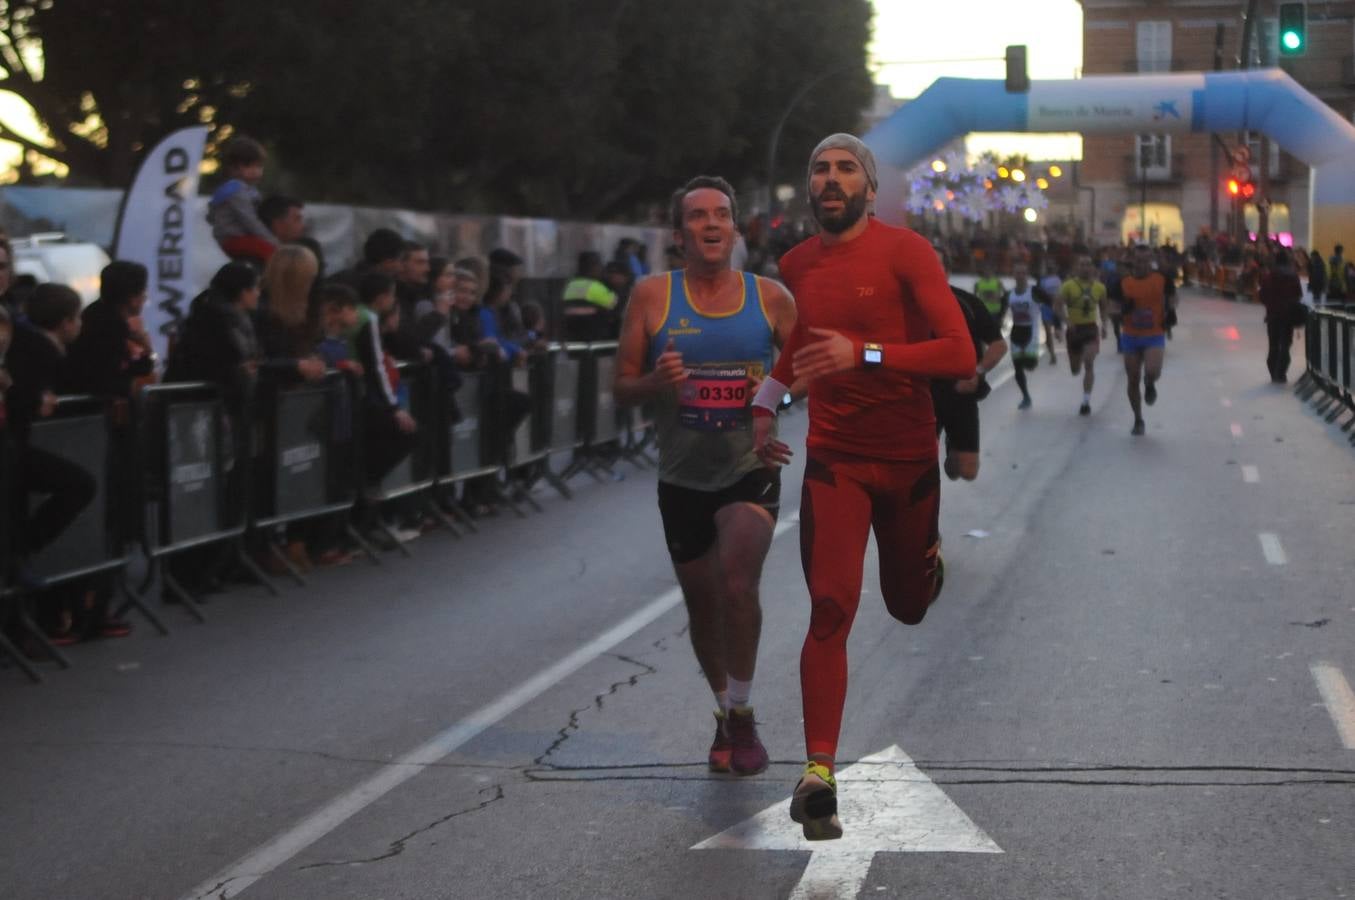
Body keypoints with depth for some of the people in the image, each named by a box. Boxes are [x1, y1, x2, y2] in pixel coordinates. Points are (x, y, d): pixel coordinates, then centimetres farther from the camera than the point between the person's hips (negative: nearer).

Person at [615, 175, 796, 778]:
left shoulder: (769, 297, -1)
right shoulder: (653, 296, -2)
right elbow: (622, 388, 1)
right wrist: (657, 382, -20)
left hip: (750, 472, -2)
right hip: (682, 478, 2)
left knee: (737, 585, -23)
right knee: (703, 606, 12)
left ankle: (741, 713, -4)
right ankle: (725, 714, 35)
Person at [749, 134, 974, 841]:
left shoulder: (905, 251, -11)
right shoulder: (795, 265, 5)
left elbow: (961, 356, -19)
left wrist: (864, 354, -28)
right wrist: (762, 410, 12)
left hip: (909, 457, -1)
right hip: (833, 457, 1)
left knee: (908, 607, 16)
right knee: (831, 607, -16)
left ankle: (927, 557, 53)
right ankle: (818, 770, -14)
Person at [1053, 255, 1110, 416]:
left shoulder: (1099, 287, 3)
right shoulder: (1068, 286, -5)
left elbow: (1104, 307, 17)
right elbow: (1057, 307, -7)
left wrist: (1104, 325, 2)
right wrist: (1067, 320, -22)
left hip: (1091, 328, 0)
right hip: (1074, 329, 0)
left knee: (1089, 364, -18)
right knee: (1075, 370, 11)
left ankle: (1086, 401, -15)